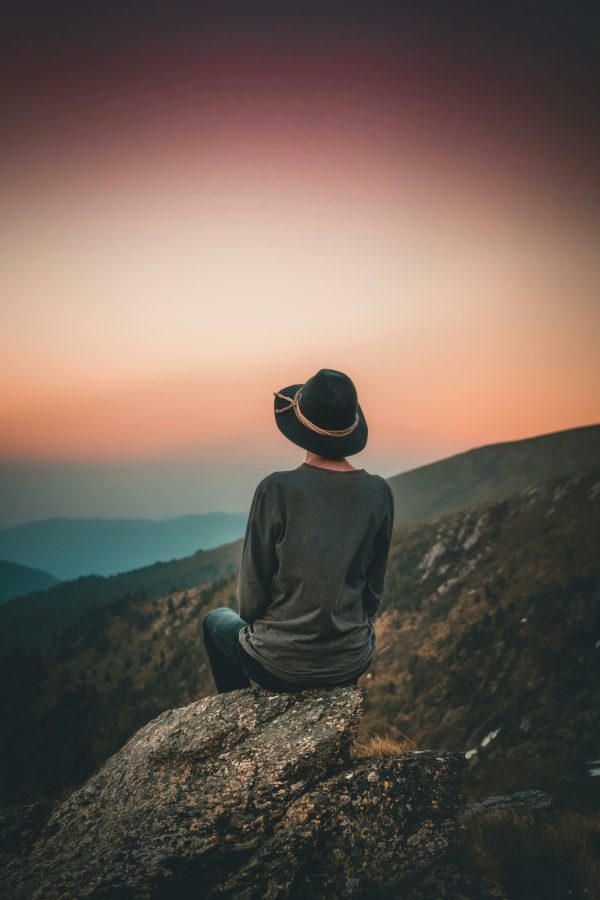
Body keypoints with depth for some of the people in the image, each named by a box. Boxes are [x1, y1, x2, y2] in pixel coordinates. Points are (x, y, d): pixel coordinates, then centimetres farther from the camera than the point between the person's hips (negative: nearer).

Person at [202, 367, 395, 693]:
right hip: (352, 661, 4)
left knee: (216, 620, 30)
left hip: (282, 665, -3)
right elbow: (373, 588, 2)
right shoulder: (379, 493, -8)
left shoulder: (276, 490, -20)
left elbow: (252, 588, -11)